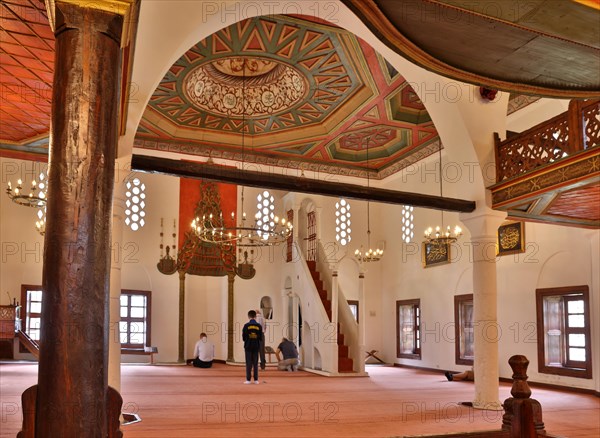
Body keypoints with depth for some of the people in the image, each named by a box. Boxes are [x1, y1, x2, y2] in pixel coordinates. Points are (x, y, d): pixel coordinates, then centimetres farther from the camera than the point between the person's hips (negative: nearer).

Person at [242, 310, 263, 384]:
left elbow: (243, 338, -6)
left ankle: (248, 380, 2)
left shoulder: (246, 325, -9)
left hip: (248, 346, -2)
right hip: (256, 346, 2)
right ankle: (256, 380, 8)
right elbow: (261, 338, 2)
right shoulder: (259, 326, -2)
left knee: (248, 363, 3)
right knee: (255, 363, 9)